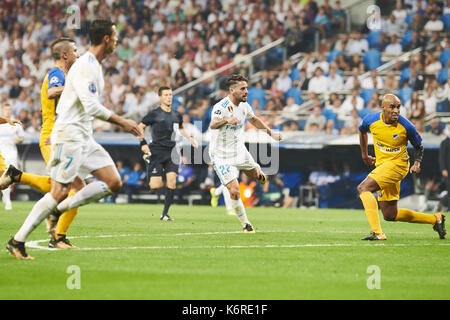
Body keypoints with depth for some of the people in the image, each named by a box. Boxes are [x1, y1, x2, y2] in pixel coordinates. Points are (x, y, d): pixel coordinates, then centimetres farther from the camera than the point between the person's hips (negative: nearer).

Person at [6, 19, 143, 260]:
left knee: (114, 183, 1)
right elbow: (92, 106, -25)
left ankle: (60, 209, 6)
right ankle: (17, 241, -6)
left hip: (84, 138, 10)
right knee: (59, 192, -12)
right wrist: (122, 122, -20)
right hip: (69, 136, -10)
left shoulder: (94, 66, 15)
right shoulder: (85, 66, -16)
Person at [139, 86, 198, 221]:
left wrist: (190, 137, 17)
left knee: (171, 180, -13)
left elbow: (181, 128, 33)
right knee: (156, 186, -12)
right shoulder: (154, 114, -2)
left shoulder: (176, 115, 13)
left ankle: (165, 213, -4)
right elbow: (140, 127, 4)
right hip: (156, 152, -4)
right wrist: (143, 143, -9)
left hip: (171, 152, 4)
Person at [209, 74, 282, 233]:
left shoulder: (244, 105, -3)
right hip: (222, 156, -7)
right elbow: (213, 125, -47)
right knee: (234, 192, -13)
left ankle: (258, 173, 64)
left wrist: (270, 132, 18)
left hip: (240, 151, 7)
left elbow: (253, 119, 19)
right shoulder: (221, 107, -27)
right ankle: (245, 223, 8)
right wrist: (226, 120, -67)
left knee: (255, 174, 26)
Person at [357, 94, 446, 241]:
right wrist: (364, 154, 25)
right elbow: (362, 130, 19)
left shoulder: (406, 126, -15)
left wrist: (417, 163, -12)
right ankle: (435, 219, 22)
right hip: (381, 165, 6)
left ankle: (377, 233, -31)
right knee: (390, 215, 8)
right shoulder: (371, 120, -6)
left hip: (397, 164, -6)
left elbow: (418, 146, 3)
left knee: (363, 188, -25)